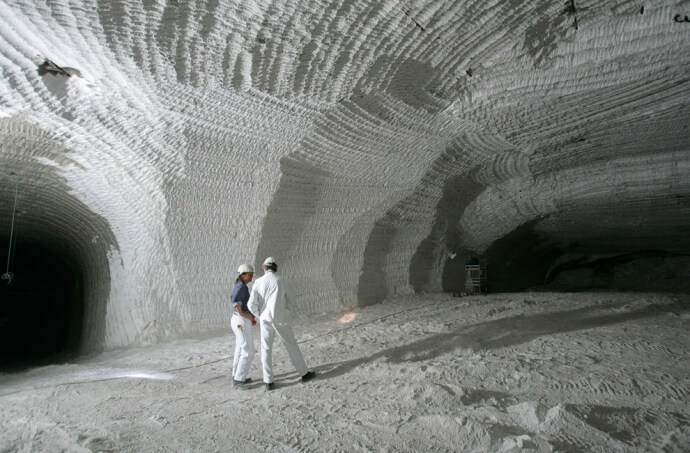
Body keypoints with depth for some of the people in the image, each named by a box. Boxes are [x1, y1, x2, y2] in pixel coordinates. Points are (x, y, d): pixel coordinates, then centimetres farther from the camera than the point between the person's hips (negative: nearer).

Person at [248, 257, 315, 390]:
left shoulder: (258, 282, -2)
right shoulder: (282, 280, -4)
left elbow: (252, 304, -7)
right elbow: (291, 299, 5)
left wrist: (260, 316, 12)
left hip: (266, 320, 1)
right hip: (280, 320, -1)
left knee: (266, 350, 11)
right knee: (292, 345, 12)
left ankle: (269, 382, 9)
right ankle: (304, 373, 19)